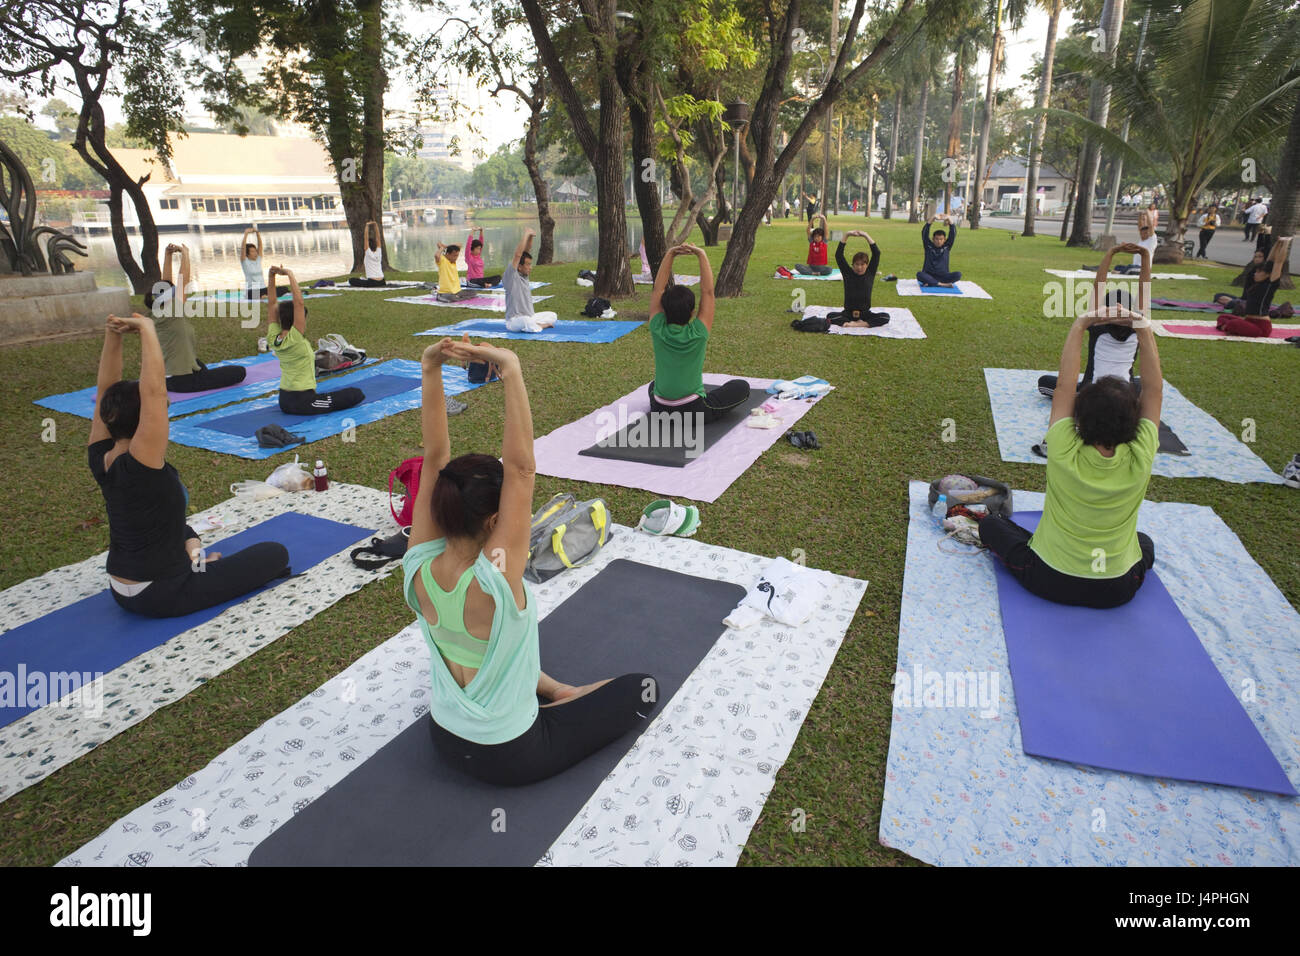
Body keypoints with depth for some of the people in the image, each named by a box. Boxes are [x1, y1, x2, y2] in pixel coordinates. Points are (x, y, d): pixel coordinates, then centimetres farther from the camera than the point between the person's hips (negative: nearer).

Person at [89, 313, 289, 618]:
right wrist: (147, 330, -28)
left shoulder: (99, 459, -6)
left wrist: (113, 335, -11)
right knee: (276, 553, 0)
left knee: (175, 527, 39)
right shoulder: (139, 463, -27)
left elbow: (106, 392, -1)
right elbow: (154, 390, -34)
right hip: (163, 597, -8)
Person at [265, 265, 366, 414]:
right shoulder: (295, 338, -20)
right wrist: (290, 275, -21)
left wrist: (271, 276, 5)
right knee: (357, 394, -6)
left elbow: (273, 305, 7)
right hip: (303, 403, -9)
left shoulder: (273, 339, 0)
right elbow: (299, 302, -26)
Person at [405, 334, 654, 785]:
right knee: (639, 688, 5)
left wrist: (431, 367, -24)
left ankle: (550, 688, 26)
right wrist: (511, 371, -40)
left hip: (443, 737, 6)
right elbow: (521, 466, -39)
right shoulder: (493, 580, -35)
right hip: (508, 757, -5)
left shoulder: (419, 568, -19)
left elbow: (435, 458, -20)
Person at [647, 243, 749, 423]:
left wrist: (670, 254, -7)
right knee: (742, 387, 13)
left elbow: (658, 289, -4)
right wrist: (701, 255, -9)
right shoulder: (697, 333, -17)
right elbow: (707, 291, -12)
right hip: (694, 413, -4)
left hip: (660, 411, 4)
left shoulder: (658, 331, -11)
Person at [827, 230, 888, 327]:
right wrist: (846, 235, -16)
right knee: (830, 316, -30)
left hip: (865, 313, 0)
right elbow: (838, 255, -8)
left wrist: (866, 236, -13)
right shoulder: (848, 273, 0)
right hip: (848, 312, 0)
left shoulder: (870, 274, 2)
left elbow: (877, 253, -8)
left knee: (886, 316, -25)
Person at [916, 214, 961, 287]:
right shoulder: (928, 246, 3)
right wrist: (932, 218, -18)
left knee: (958, 275, -26)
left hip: (943, 276, 2)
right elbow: (924, 232, -8)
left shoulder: (947, 246, 7)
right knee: (919, 274, -34)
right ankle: (943, 284, -34)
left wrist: (949, 218, -15)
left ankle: (931, 283, -29)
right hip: (929, 276, -2)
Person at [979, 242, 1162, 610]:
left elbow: (1065, 384, -18)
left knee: (991, 524, 19)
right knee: (1145, 543, 37)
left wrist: (1080, 325, -18)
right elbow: (1154, 389, -13)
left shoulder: (1065, 455, -26)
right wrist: (1144, 329, -17)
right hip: (1118, 591, 3)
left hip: (1051, 582, -3)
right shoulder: (1140, 461, -21)